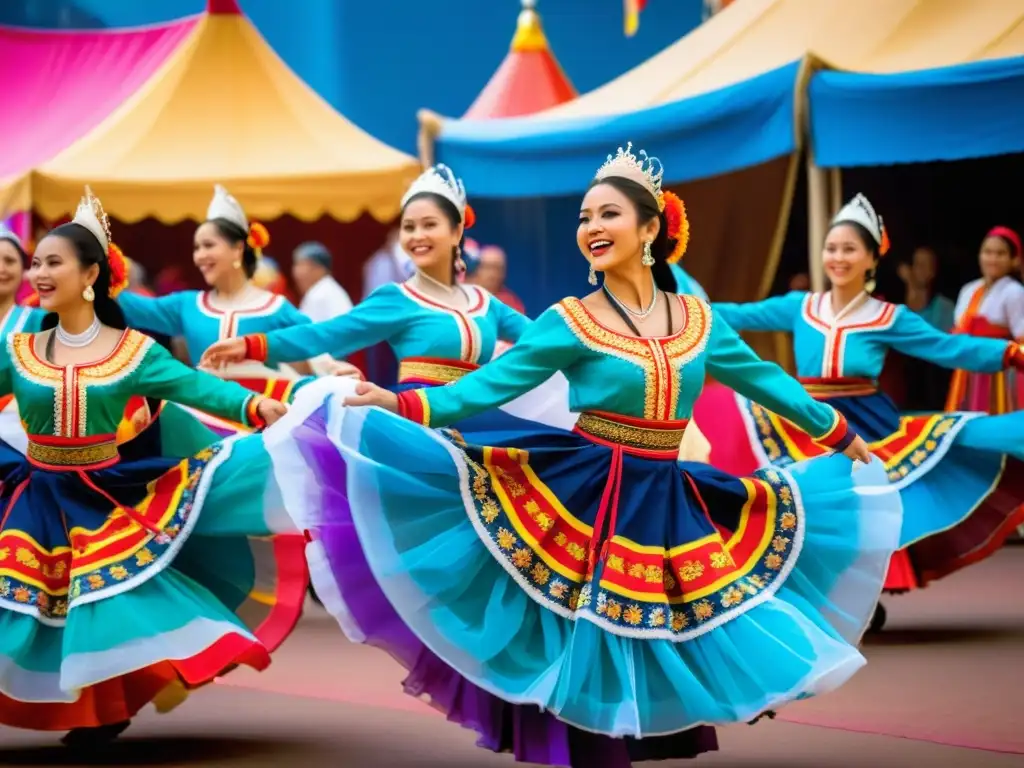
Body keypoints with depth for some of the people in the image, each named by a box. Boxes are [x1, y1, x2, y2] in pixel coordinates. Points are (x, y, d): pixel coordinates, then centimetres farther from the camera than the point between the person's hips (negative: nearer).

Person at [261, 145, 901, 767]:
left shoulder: (696, 320, 6)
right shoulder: (570, 322, -5)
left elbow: (766, 380, 18)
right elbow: (488, 386, -11)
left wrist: (842, 436, 26)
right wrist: (402, 405, -25)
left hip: (667, 507, 4)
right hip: (582, 500, -4)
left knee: (670, 658, 8)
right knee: (585, 657, -2)